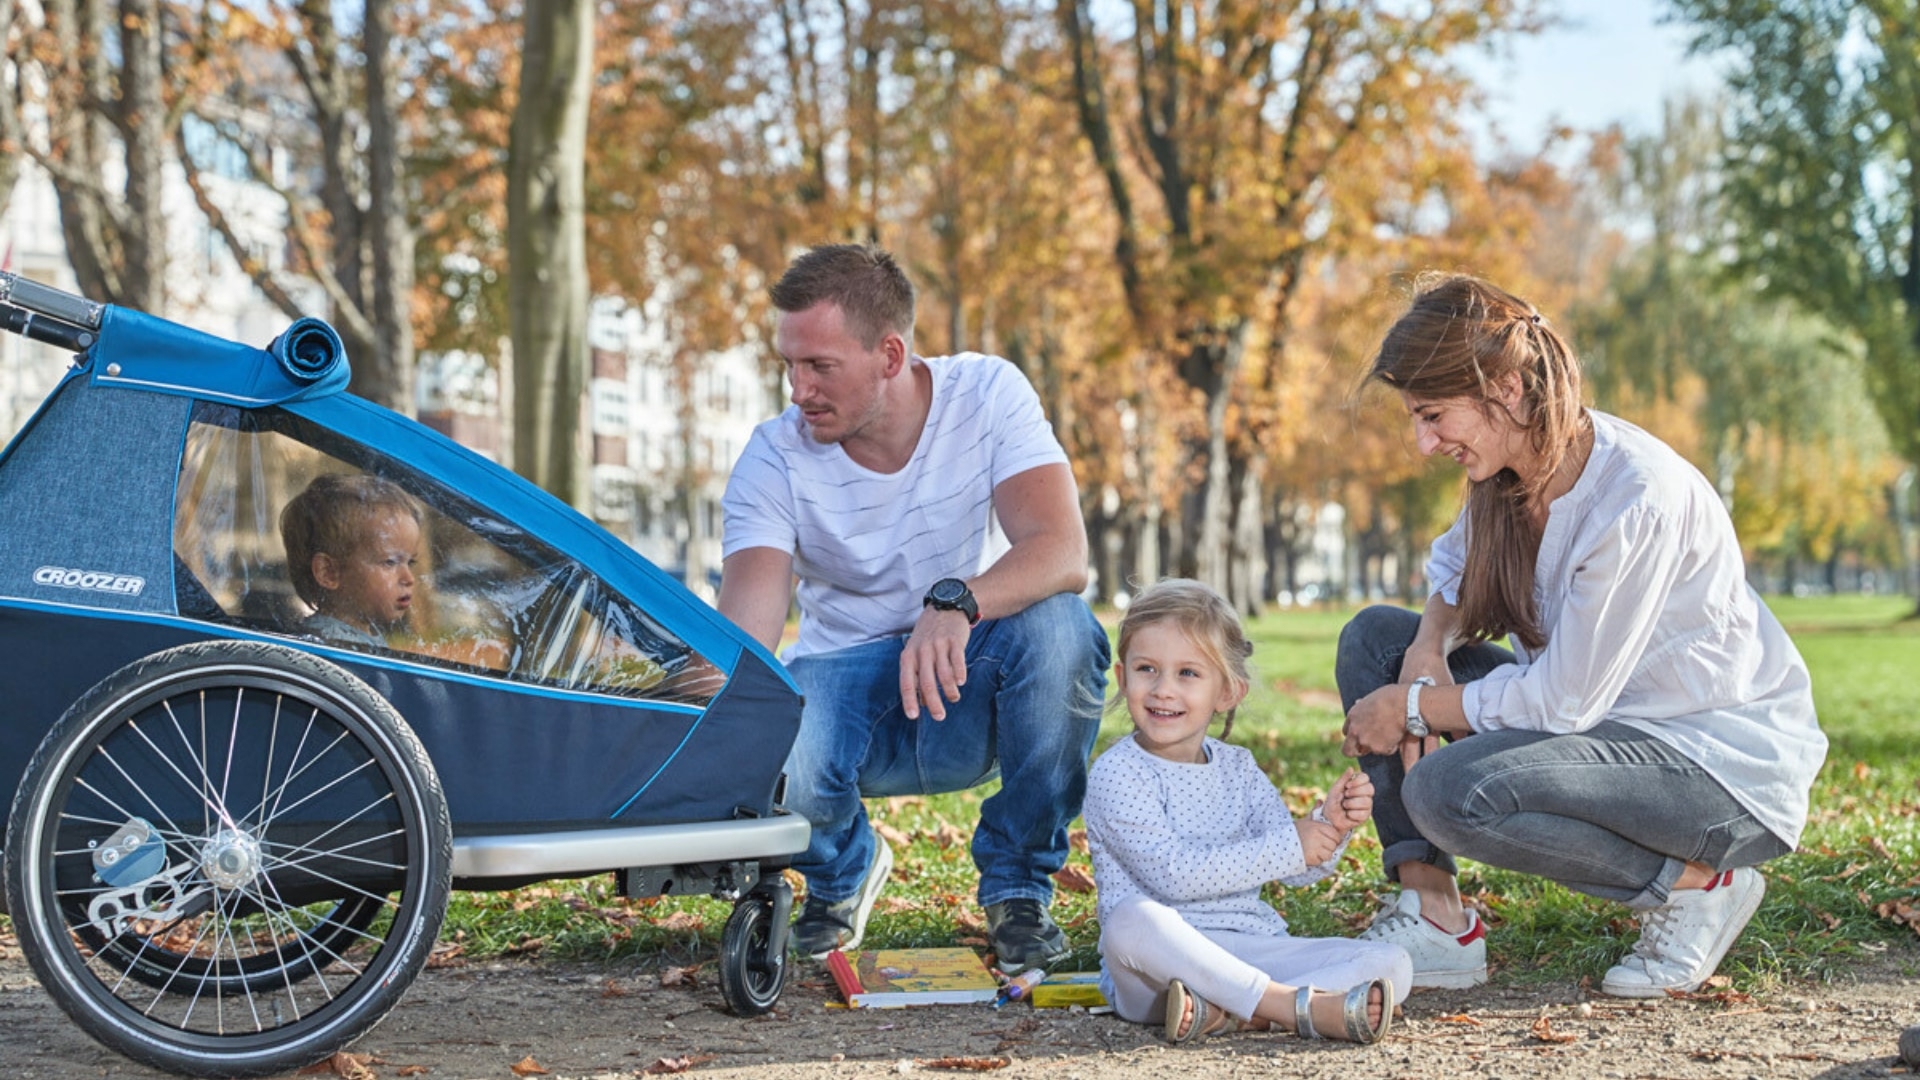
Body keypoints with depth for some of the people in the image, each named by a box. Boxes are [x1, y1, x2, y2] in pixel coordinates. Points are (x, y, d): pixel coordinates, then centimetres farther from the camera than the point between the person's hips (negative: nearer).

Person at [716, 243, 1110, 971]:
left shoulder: (988, 395, -13)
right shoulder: (774, 459, -13)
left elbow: (1063, 553, -27)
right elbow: (741, 641, -25)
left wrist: (955, 605, -48)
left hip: (968, 693, 0)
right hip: (848, 679, 0)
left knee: (1058, 627, -34)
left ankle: (1018, 886, -11)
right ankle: (843, 870, 6)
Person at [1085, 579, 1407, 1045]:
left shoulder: (1239, 768, 13)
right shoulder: (1117, 774, -6)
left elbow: (1296, 871, 8)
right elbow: (1174, 874, -17)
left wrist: (1330, 826, -14)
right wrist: (1288, 846, -17)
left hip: (1253, 948, 6)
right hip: (1162, 960, -6)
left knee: (1392, 964, -12)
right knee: (1132, 919, -40)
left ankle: (1221, 1009, -33)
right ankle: (1299, 1004, -37)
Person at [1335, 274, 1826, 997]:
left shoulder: (1637, 500, -28)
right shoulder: (1515, 463, -3)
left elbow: (1563, 701, -23)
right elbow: (1455, 572, 16)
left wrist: (1413, 706, -12)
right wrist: (1429, 648, -7)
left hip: (1730, 767, -9)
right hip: (1600, 716, 9)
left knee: (1448, 792, -30)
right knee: (1374, 639, 1)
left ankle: (1697, 884, -10)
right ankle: (1435, 921, -4)